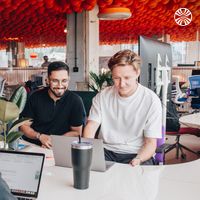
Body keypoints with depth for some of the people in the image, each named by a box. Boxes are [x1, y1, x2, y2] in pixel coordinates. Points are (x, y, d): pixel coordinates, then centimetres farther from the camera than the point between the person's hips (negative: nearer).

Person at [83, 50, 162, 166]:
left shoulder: (151, 100, -5)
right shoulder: (102, 96, 5)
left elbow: (151, 142, -5)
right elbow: (91, 126, 0)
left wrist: (138, 160, -25)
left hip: (136, 154, -2)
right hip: (105, 151, 2)